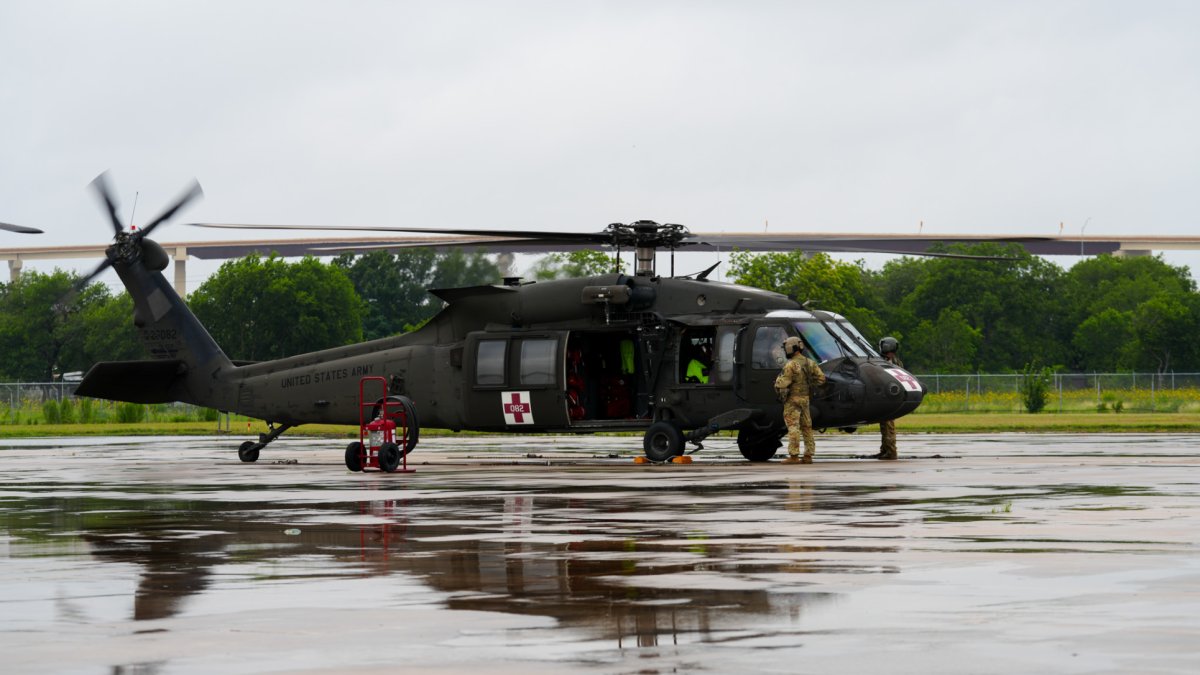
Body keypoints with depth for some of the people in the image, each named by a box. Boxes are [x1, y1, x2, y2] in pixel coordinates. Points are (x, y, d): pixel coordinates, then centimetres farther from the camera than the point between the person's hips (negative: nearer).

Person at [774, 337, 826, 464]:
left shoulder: (791, 365, -16)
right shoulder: (809, 363, 7)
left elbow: (783, 383, -19)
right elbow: (821, 378, 7)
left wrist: (777, 381, 3)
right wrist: (809, 387, 13)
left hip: (792, 400, -7)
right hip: (805, 399, 7)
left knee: (793, 427, -7)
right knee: (806, 427, 10)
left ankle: (794, 456, -10)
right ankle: (808, 456, 12)